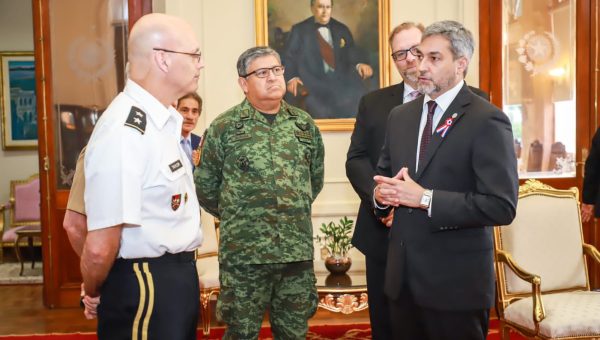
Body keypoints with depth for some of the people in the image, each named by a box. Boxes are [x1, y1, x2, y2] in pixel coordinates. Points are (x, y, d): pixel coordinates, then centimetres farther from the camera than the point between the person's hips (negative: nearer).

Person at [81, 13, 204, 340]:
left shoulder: (162, 120, 7)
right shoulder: (125, 133, -23)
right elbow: (100, 248, -22)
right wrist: (93, 295, -6)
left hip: (177, 276, 9)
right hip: (144, 286, -9)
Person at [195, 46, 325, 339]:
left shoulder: (304, 124, 6)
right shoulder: (223, 127, -4)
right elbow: (205, 187, 2)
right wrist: (234, 217, 9)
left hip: (298, 250, 3)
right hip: (243, 252, -3)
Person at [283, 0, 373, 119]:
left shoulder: (342, 29, 20)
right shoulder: (299, 30, 13)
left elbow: (352, 51, 12)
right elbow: (289, 56, 7)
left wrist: (360, 63, -13)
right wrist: (291, 77, -12)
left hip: (342, 84, 3)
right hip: (314, 86, -2)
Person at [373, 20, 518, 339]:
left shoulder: (487, 121, -12)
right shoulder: (400, 115, 9)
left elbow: (501, 206, -19)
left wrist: (425, 198, -22)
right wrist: (381, 192, -6)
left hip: (456, 280, -6)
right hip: (401, 276, 6)